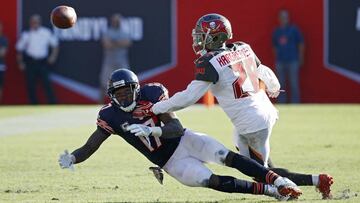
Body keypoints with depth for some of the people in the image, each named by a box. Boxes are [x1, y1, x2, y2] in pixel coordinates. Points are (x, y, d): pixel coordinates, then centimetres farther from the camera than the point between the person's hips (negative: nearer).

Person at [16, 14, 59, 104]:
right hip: (30, 62, 1)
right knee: (30, 84, 2)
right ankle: (34, 103, 12)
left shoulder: (47, 32, 0)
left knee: (46, 82, -9)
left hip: (43, 62, -1)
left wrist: (53, 56, -1)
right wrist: (20, 62, 2)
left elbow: (55, 44, 10)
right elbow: (19, 48, 6)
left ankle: (52, 103, -6)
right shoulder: (26, 34, -1)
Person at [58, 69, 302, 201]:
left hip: (185, 141, 0)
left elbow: (177, 128, -18)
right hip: (171, 162, 0)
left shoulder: (152, 94, -15)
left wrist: (151, 130, -37)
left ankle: (276, 179, -17)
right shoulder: (112, 117, -12)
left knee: (227, 157, -21)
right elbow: (88, 149, -11)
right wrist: (71, 159, -32)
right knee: (213, 182, -18)